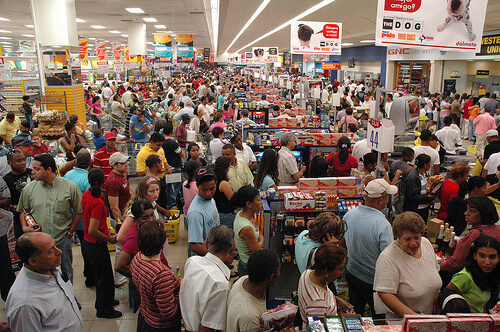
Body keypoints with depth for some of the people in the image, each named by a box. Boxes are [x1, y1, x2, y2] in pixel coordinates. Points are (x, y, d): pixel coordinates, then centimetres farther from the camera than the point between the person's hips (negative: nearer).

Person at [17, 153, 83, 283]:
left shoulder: (70, 187, -7)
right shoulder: (29, 188, 1)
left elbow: (79, 212, 0)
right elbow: (23, 211, 14)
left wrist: (70, 232, -3)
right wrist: (25, 227, -3)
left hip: (63, 240, -2)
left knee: (65, 275, 14)